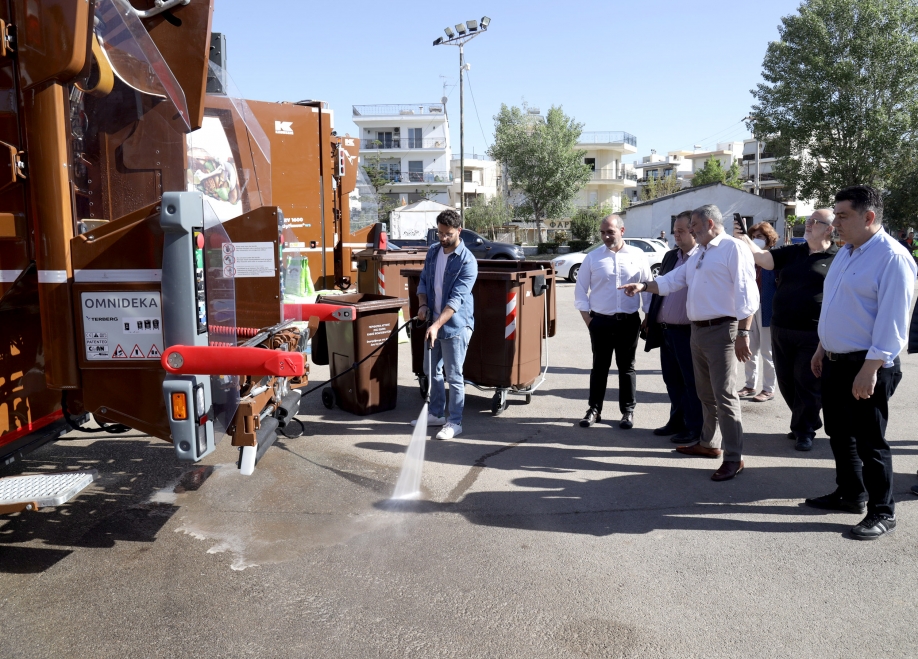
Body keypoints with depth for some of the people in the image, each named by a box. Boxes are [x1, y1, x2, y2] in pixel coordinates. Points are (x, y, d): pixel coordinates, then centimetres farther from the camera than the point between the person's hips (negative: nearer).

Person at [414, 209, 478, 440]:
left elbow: (456, 299, -23)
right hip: (433, 323, 7)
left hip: (455, 326, -7)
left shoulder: (467, 261, -16)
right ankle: (436, 413, 32)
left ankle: (455, 423, 11)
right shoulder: (433, 252, 6)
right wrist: (423, 305, -5)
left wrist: (437, 325, -32)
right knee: (432, 371, 16)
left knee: (453, 376, -1)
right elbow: (423, 282, 15)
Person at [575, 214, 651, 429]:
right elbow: (580, 290, 4)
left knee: (626, 367, 9)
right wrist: (588, 319, -3)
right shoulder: (592, 257, 1)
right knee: (599, 366, 8)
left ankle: (628, 411, 19)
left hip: (629, 321, 0)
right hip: (601, 321, 0)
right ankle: (594, 409, 18)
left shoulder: (637, 256, 2)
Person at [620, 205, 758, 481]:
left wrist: (743, 333, -22)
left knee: (724, 395, -7)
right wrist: (643, 286, 5)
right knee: (705, 393, 18)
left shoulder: (733, 248, -11)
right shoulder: (698, 255, 18)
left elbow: (746, 294, -17)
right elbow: (672, 280, 19)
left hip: (721, 330, -9)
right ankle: (707, 443, 31)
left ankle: (734, 458, -1)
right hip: (697, 330, 9)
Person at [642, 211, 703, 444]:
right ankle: (677, 421, 29)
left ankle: (694, 428, 15)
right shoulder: (670, 256, 13)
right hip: (665, 329, 7)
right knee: (672, 380, 16)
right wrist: (650, 318, 16)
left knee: (691, 382, 4)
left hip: (689, 332, -7)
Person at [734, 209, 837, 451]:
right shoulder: (793, 252, 11)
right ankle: (807, 422, 33)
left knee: (808, 384, 3)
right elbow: (765, 259, -1)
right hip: (781, 330, 6)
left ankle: (804, 430, 18)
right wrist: (745, 241, -15)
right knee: (787, 382, 15)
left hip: (813, 334, -6)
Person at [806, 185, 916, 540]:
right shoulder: (845, 253, 12)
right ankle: (849, 494, 34)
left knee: (869, 441, 0)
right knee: (839, 433, 18)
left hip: (866, 366, -9)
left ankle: (882, 513, 14)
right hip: (835, 362, 9)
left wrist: (871, 369, -24)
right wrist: (821, 348, 20)